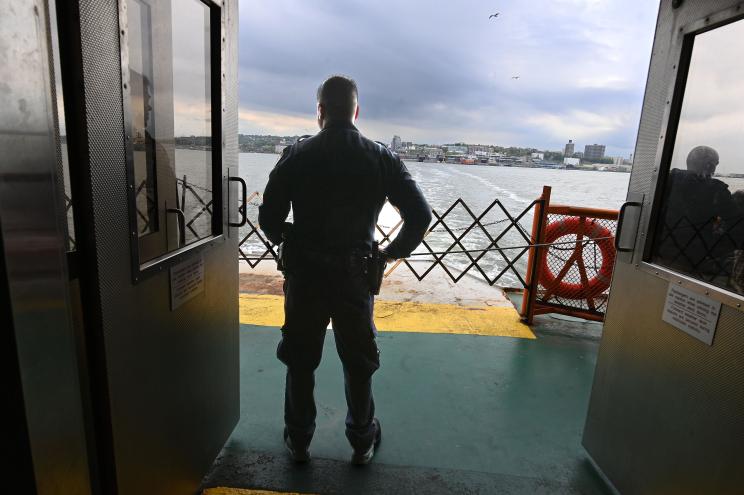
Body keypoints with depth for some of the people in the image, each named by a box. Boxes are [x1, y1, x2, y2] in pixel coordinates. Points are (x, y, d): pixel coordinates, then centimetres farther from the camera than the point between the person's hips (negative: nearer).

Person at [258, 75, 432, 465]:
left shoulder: (296, 155, -7)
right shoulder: (381, 158, -5)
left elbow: (268, 218, -7)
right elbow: (420, 216, -8)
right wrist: (392, 253, 7)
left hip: (304, 275, 0)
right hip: (355, 276, 1)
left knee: (300, 362, 19)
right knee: (358, 364, 19)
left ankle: (298, 442, 36)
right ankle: (362, 443, 36)